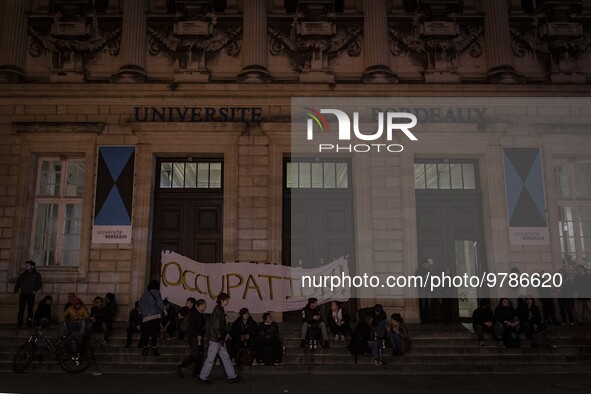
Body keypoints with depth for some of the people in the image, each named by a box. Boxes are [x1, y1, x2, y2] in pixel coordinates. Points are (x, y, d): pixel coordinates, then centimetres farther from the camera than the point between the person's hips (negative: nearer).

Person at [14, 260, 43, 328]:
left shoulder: (36, 274, 5)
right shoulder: (23, 274, 11)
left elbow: (40, 284, 4)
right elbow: (18, 283, 15)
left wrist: (35, 290, -10)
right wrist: (16, 290, 1)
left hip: (31, 294, -2)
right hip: (23, 294, 2)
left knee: (30, 309, 0)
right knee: (21, 309, -1)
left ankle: (29, 323, 3)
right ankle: (19, 323, 1)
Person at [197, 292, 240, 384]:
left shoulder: (220, 309, 13)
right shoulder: (218, 310, -17)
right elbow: (216, 325, -23)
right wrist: (220, 336, -20)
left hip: (219, 339, 10)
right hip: (215, 339, -10)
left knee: (226, 357, 9)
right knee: (211, 359, 1)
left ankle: (232, 376, 12)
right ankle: (202, 377, 13)